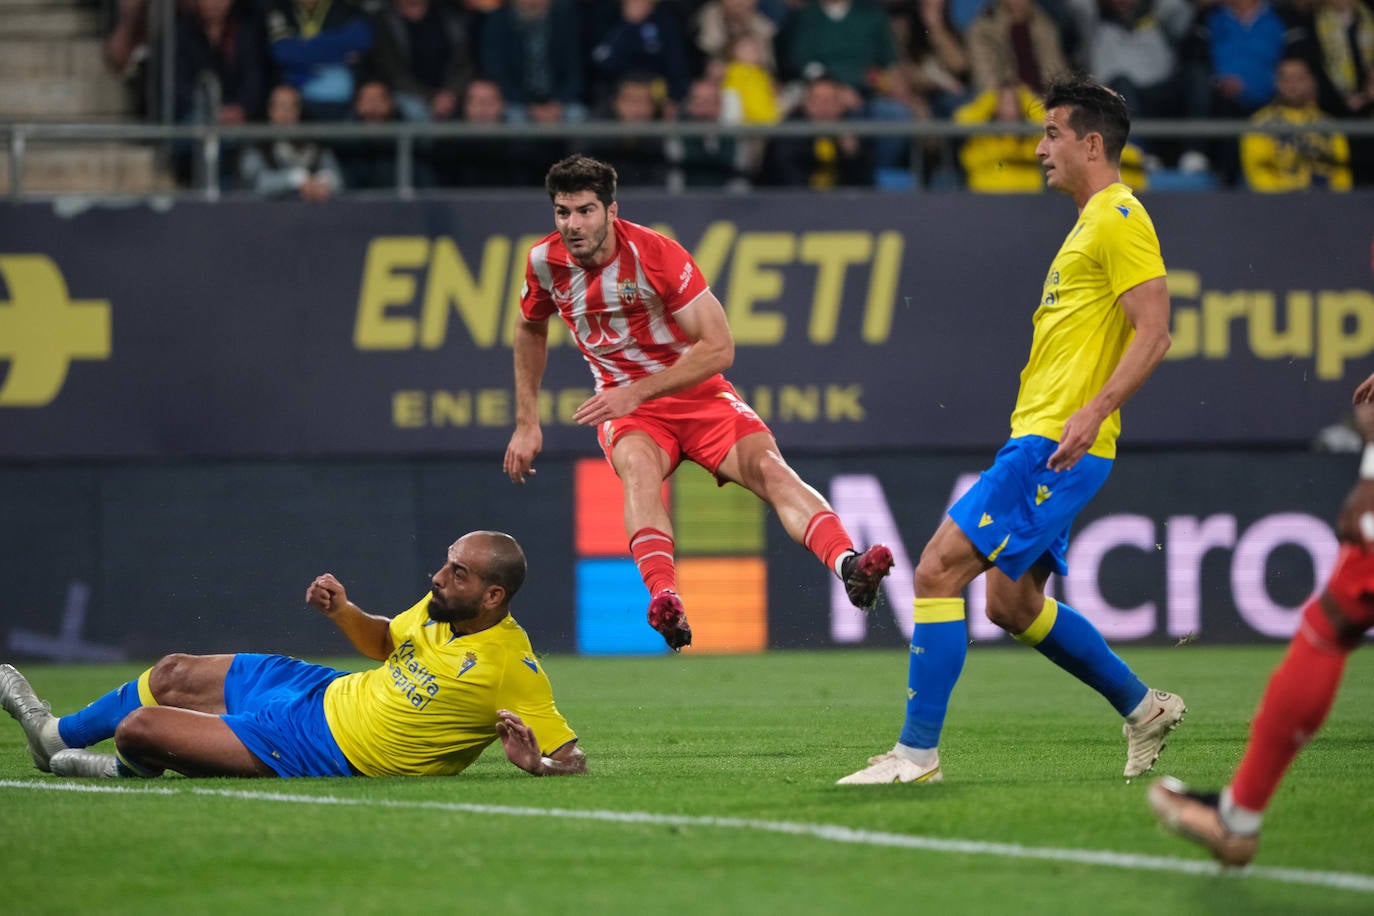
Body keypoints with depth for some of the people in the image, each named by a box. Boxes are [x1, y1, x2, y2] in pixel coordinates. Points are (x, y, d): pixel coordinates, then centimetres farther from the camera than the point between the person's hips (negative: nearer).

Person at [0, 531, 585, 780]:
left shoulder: (512, 667, -25)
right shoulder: (439, 608, -3)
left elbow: (572, 760, -21)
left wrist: (535, 762, -43)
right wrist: (343, 613, -2)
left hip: (317, 749, -7)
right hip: (328, 693, 7)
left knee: (138, 729, -10)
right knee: (175, 675, 17)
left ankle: (134, 767, 29)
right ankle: (54, 735, 43)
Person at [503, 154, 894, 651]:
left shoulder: (655, 254, -17)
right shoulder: (545, 261, -4)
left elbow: (719, 347, -19)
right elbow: (531, 330, 19)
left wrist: (637, 392, -26)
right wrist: (527, 423, 14)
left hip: (697, 395, -1)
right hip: (624, 407, 1)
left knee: (767, 465, -28)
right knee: (638, 464, -35)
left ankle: (848, 565, -47)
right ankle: (666, 603, -59)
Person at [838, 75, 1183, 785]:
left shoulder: (1120, 217, -11)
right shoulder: (1092, 221, 21)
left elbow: (1154, 331, -20)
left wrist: (1091, 412, -29)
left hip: (1057, 443, -11)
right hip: (1037, 435, 11)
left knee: (938, 569, -14)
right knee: (1012, 603, 16)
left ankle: (917, 752, -13)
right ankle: (1143, 708, 26)